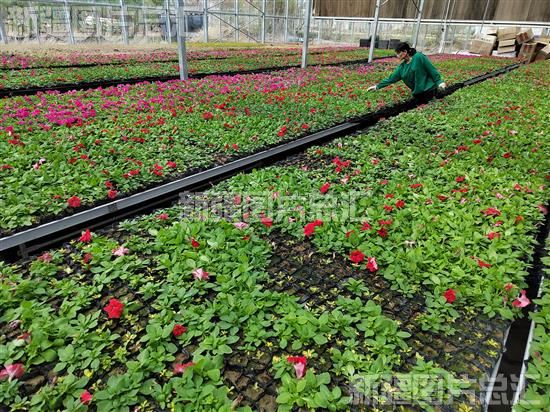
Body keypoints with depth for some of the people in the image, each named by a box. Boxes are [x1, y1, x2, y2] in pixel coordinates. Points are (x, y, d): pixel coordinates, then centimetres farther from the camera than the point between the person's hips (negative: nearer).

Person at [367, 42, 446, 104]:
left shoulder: (419, 57, -14)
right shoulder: (402, 66, 5)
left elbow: (431, 70, -12)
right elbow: (392, 78, 10)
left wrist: (439, 82, -15)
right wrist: (377, 86, 8)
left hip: (428, 89, -7)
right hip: (417, 93, 7)